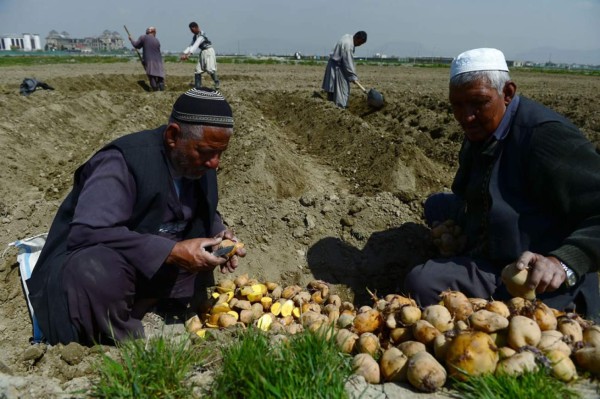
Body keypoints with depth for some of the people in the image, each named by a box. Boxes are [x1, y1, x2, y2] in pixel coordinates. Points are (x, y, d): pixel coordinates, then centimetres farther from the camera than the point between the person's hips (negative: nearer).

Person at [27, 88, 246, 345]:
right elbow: (88, 233, -36)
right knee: (99, 274, -37)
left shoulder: (199, 164, -2)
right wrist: (172, 252, -35)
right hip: (83, 264, -8)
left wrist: (219, 234, -9)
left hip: (155, 266, 8)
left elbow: (205, 214, 15)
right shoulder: (125, 160, -25)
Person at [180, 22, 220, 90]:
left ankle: (217, 83, 2)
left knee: (209, 69, -18)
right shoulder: (194, 36, 9)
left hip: (209, 51, -8)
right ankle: (197, 87, 4)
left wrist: (189, 54, -37)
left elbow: (196, 45, -28)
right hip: (202, 52, 8)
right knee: (198, 70, 2)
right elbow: (191, 46, 9)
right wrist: (184, 54, -4)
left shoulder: (202, 34, -18)